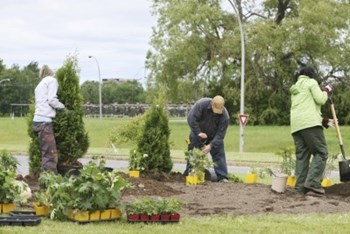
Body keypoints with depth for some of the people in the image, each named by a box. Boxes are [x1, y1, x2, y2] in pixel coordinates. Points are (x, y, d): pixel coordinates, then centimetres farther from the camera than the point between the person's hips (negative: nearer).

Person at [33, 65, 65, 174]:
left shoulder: (40, 84, 28)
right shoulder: (52, 80, 4)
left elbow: (44, 101, 17)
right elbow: (51, 99, -9)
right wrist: (62, 107, 5)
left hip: (38, 120, 9)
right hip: (44, 121, -9)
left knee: (47, 154, 8)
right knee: (50, 155, -13)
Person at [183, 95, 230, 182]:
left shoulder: (224, 115, -28)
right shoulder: (201, 104, -31)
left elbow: (220, 134, -26)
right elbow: (191, 118, -28)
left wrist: (211, 145, -35)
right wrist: (198, 132, -29)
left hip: (214, 136, 0)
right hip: (198, 133, 0)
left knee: (219, 154, -9)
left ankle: (222, 177, -6)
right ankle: (188, 174, 11)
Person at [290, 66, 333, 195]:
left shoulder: (295, 89, 32)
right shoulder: (311, 82, 8)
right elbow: (321, 100, -4)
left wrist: (324, 121, 28)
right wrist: (326, 91, 17)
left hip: (296, 125, 8)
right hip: (309, 123, -8)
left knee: (302, 155, 4)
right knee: (321, 152, -7)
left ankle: (300, 187, -4)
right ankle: (313, 182, -19)